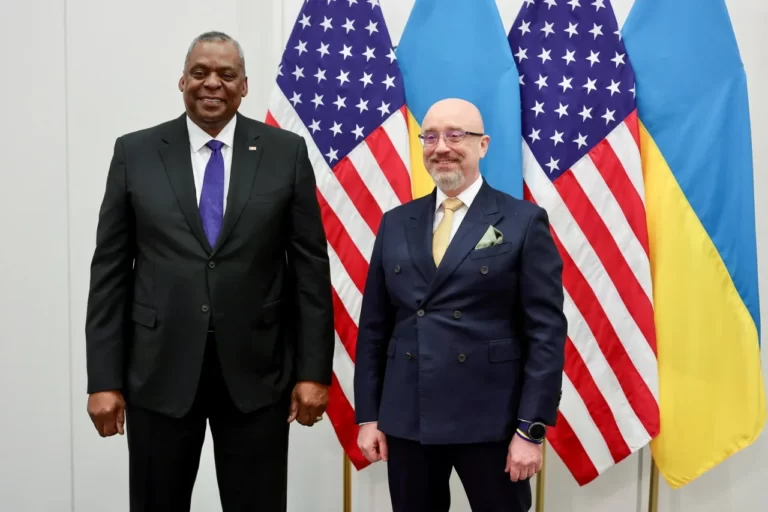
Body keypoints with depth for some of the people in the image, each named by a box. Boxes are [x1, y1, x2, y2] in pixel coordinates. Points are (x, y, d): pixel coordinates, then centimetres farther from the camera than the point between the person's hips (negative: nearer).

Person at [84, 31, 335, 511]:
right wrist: (104, 378, -1)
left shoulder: (286, 152, 2)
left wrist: (314, 370, -3)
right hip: (158, 372, 1)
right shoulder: (136, 153, 3)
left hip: (257, 372, 0)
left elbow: (311, 267, 1)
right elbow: (110, 271, 3)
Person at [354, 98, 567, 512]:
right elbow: (374, 326, 10)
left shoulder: (524, 222, -3)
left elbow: (546, 333, -6)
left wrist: (531, 428, -11)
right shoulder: (396, 223, 8)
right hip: (405, 419, 4)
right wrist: (368, 415, 6)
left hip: (490, 420, -3)